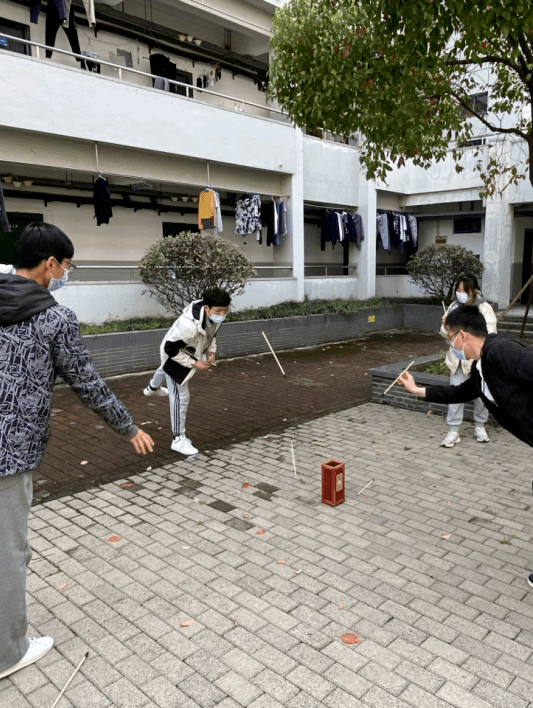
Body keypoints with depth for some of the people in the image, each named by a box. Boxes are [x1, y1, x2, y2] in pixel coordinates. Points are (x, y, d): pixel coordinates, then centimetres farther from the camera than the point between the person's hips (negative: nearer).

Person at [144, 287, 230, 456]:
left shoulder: (214, 314, -23)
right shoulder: (190, 325, -48)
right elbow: (170, 349, -35)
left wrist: (211, 350, -12)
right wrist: (194, 363, -30)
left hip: (189, 352, 9)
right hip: (174, 356, -9)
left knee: (166, 370, 39)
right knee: (180, 397, -4)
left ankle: (152, 388, 74)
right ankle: (178, 439, 11)